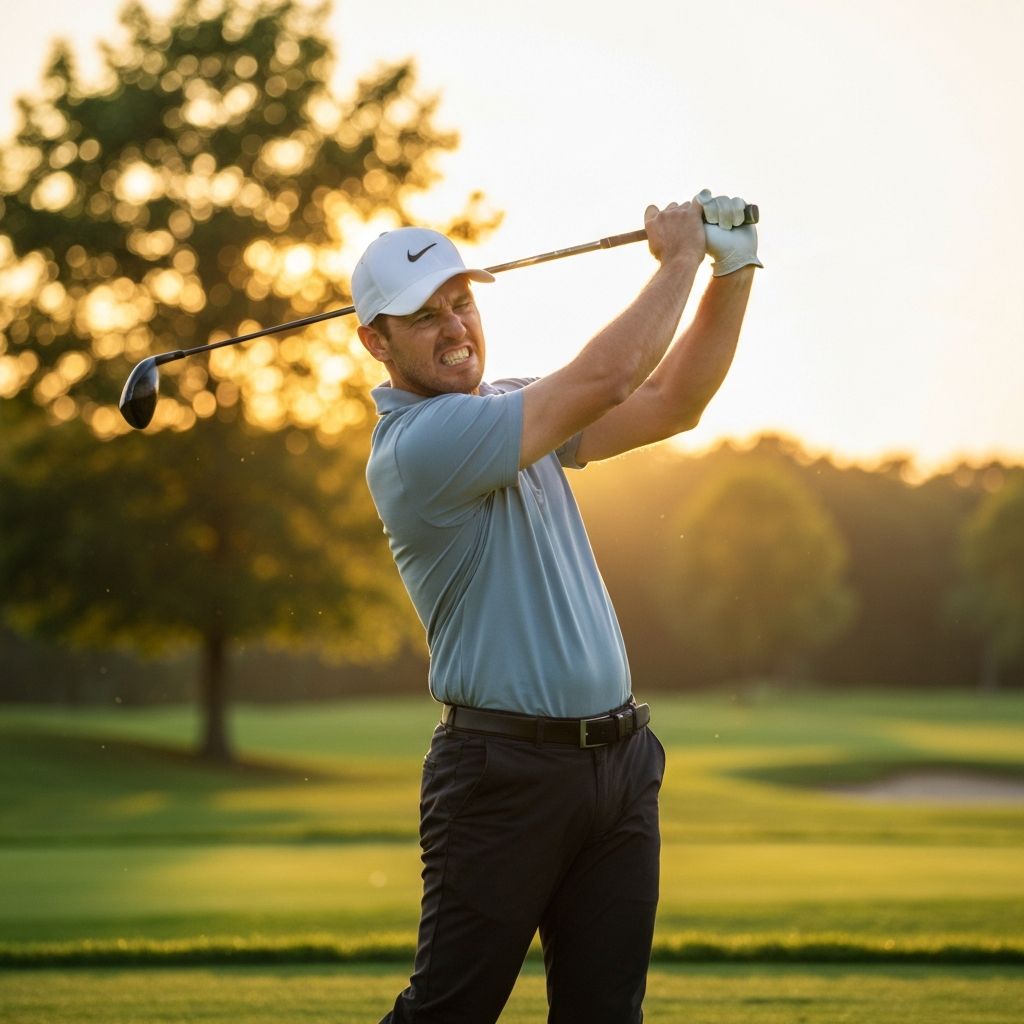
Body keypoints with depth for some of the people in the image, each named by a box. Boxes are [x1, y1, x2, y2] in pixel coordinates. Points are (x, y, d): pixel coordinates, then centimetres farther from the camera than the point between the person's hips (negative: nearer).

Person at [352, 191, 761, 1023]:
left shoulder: (513, 414, 14)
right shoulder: (416, 445, -15)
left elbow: (672, 402, 17)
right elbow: (604, 379, -17)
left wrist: (731, 270, 5)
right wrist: (679, 258, -3)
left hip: (619, 761, 8)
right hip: (506, 769, -8)